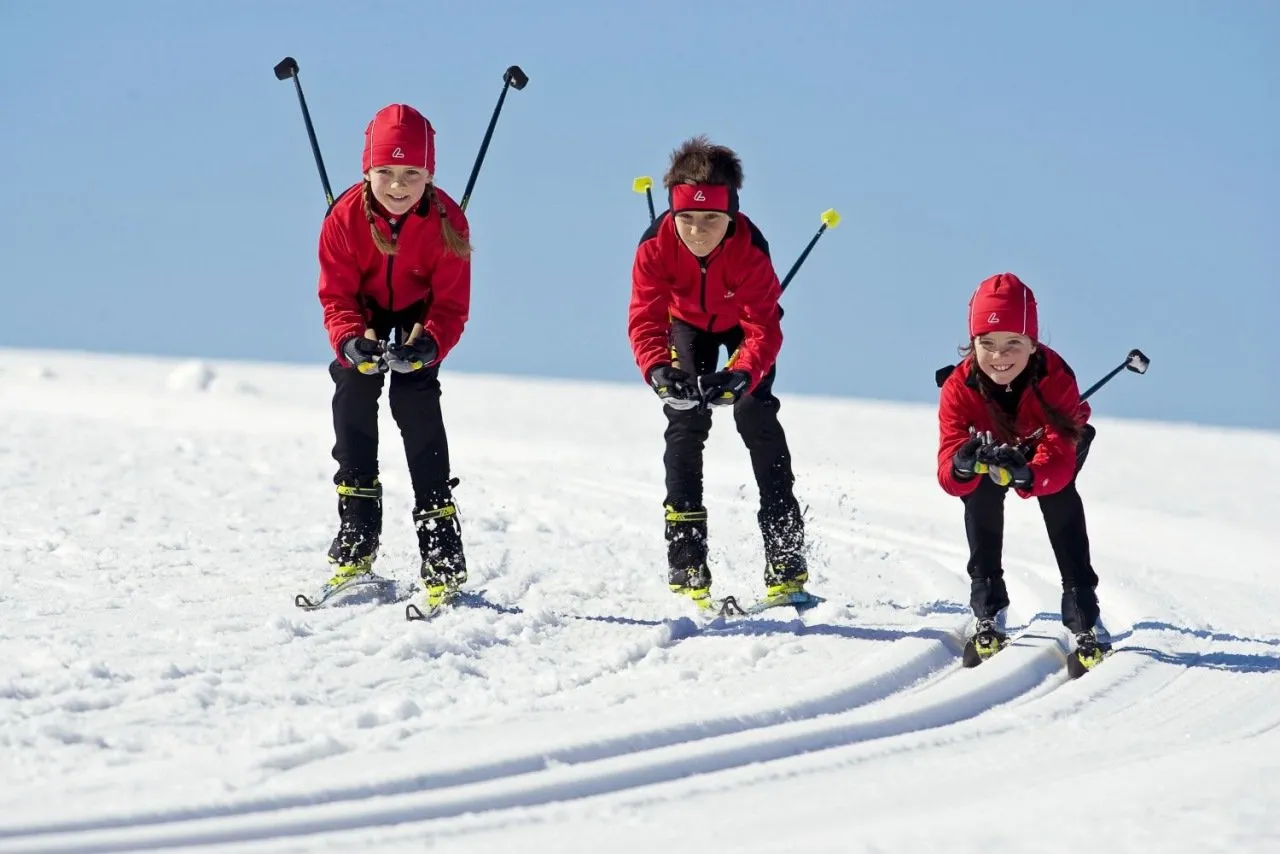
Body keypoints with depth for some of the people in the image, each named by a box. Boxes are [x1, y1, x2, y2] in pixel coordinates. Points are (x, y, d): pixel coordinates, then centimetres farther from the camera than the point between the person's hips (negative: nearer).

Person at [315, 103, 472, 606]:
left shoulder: (446, 221, -27)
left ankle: (443, 559, -18)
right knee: (353, 387, -17)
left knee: (416, 397, -19)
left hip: (420, 314, -2)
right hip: (364, 313, 2)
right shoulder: (347, 217, -25)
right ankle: (355, 541, -9)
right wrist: (350, 340, -41)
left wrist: (429, 344, -44)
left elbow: (452, 303, -23)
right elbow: (336, 295, -20)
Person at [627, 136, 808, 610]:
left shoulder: (751, 248, -39)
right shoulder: (655, 245, -35)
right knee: (686, 419, -11)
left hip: (743, 323, -2)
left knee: (756, 417, -15)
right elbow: (645, 318, -37)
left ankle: (785, 558, -12)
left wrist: (743, 373, -61)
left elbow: (764, 328, -41)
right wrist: (658, 368, -58)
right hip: (688, 322, 2)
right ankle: (686, 560, -9)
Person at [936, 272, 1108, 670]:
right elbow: (948, 475, -39)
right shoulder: (960, 387, -35)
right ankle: (988, 616, -16)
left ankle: (1084, 623, -22)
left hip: (1048, 451, -1)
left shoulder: (1056, 379, -39)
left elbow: (1058, 460, -45)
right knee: (980, 494, -26)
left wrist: (1026, 476, -69)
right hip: (994, 446, 1)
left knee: (1061, 498, -27)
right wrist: (963, 464, -65)